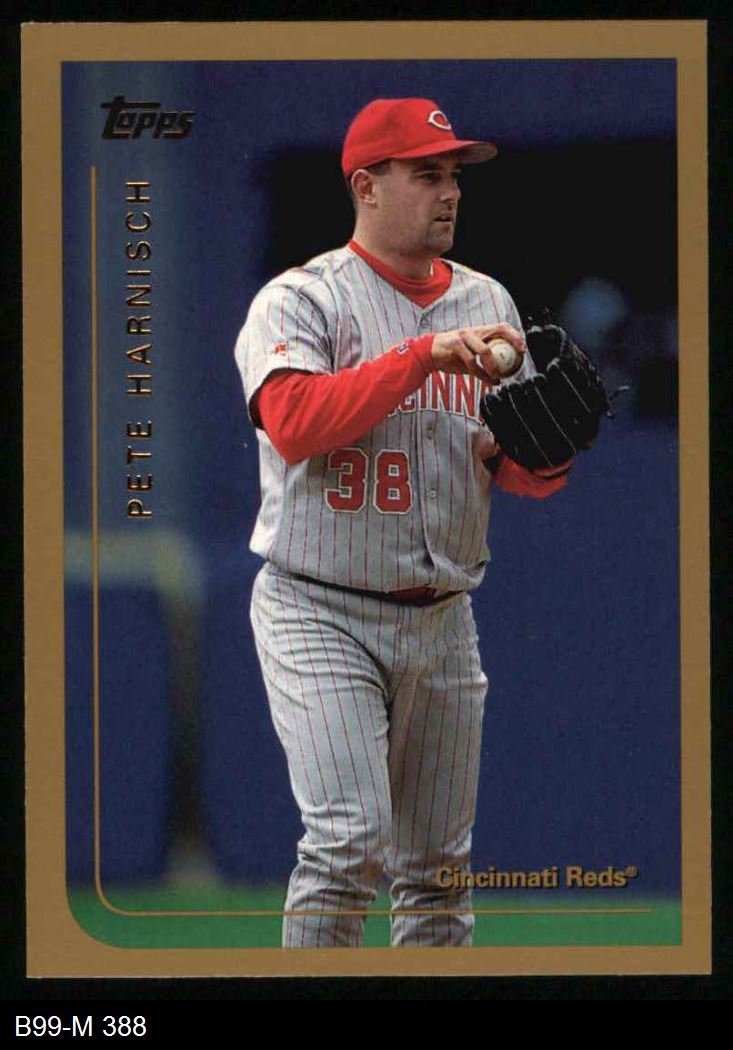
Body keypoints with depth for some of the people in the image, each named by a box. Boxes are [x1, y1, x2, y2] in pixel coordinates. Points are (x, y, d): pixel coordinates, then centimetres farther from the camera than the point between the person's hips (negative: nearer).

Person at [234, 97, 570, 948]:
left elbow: (525, 476, 11)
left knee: (437, 866, 10)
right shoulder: (301, 300, -4)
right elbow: (293, 423, -23)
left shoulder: (485, 304, 12)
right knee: (350, 837, -18)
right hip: (320, 615, -6)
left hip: (443, 622, 6)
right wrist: (425, 353, -26)